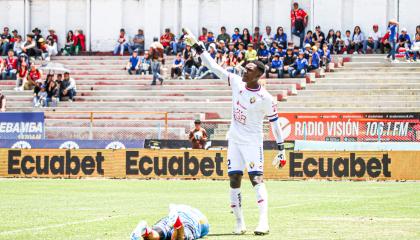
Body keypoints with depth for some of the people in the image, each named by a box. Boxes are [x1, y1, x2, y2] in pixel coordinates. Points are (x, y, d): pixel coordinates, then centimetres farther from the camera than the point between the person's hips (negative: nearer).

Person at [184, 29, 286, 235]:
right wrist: (197, 46, -6)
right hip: (234, 140, 6)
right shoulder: (236, 82, -1)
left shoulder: (265, 99, -15)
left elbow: (275, 122, -8)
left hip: (252, 142, -6)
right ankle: (239, 222, 7)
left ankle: (263, 222, -26)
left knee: (256, 178, -17)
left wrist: (281, 149, -8)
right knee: (234, 179, 2)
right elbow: (214, 67, 0)